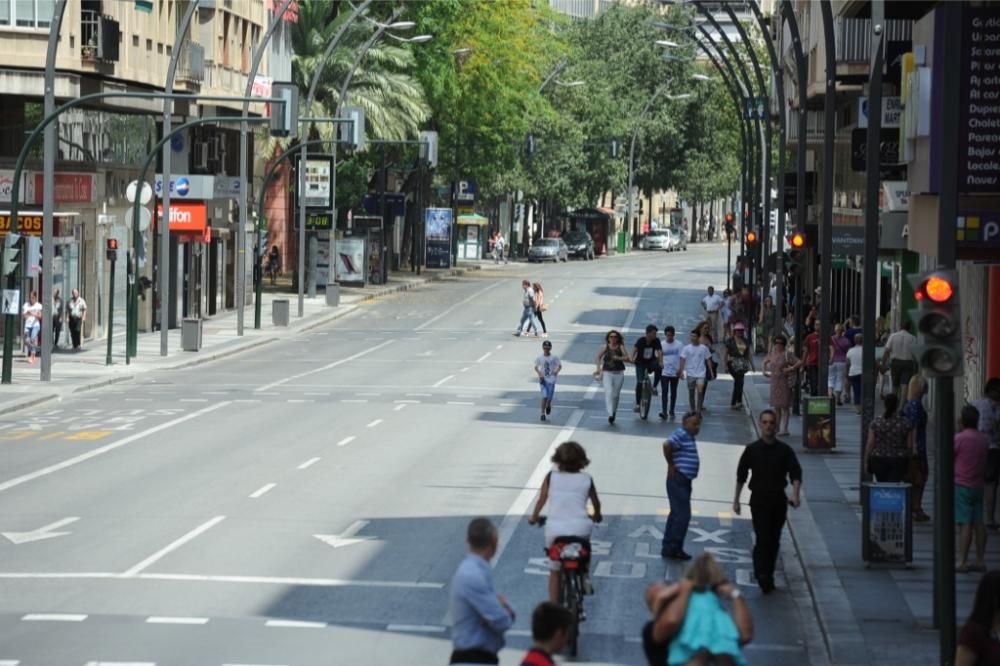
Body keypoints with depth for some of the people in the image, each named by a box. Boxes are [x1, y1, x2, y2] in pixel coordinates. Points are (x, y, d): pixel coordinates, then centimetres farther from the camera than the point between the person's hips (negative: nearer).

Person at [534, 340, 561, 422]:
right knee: (544, 397, -11)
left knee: (550, 397, 3)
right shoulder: (540, 358, -2)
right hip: (543, 379, 0)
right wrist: (540, 374, -10)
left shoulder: (554, 357, -4)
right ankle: (543, 414, -4)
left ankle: (548, 406, 39)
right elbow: (536, 367, 7)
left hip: (551, 379, 0)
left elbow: (560, 366, 1)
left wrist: (557, 371, -20)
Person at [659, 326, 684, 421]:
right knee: (664, 392, -9)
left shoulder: (679, 345, -1)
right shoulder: (661, 345, 1)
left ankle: (671, 412, 21)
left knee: (673, 393, 10)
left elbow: (681, 358, -1)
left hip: (675, 373, 0)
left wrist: (680, 369, -13)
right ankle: (664, 412, -14)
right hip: (664, 372, 0)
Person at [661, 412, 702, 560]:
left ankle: (668, 548, 22)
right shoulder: (682, 435, -15)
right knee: (683, 515, -8)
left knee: (676, 514, 15)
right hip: (678, 480, -10)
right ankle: (674, 548, -3)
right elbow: (667, 445, -30)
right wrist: (671, 465, -19)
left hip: (684, 481, 10)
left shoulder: (689, 437, 16)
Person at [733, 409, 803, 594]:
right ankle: (763, 576, -20)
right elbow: (741, 476, 8)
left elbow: (796, 474, -5)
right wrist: (736, 499, 9)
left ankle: (767, 576, 21)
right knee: (762, 539, -14)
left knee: (774, 540, 9)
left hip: (779, 499, 2)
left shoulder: (784, 450, 1)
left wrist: (795, 495, -21)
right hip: (759, 500, -2)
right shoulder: (752, 450, 0)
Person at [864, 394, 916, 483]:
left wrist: (866, 461, 5)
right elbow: (909, 445, -1)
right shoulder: (906, 423, -6)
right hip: (898, 462, -1)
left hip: (879, 460, 1)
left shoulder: (876, 422, -6)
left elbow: (870, 444, -5)